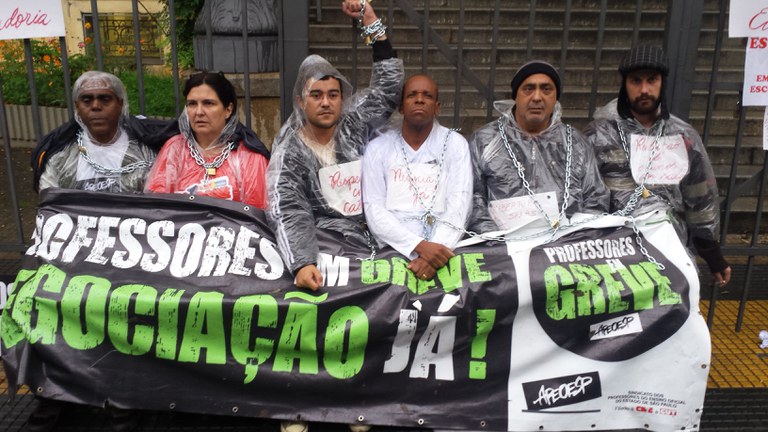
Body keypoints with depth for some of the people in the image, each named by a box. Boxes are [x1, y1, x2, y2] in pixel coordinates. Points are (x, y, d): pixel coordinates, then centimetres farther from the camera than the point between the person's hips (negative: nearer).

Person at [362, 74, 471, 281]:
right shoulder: (378, 148, 5)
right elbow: (374, 210, -4)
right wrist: (419, 246, -17)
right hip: (394, 248, 0)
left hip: (442, 247, 1)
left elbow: (458, 205, -4)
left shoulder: (455, 144, 6)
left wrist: (435, 248, -20)